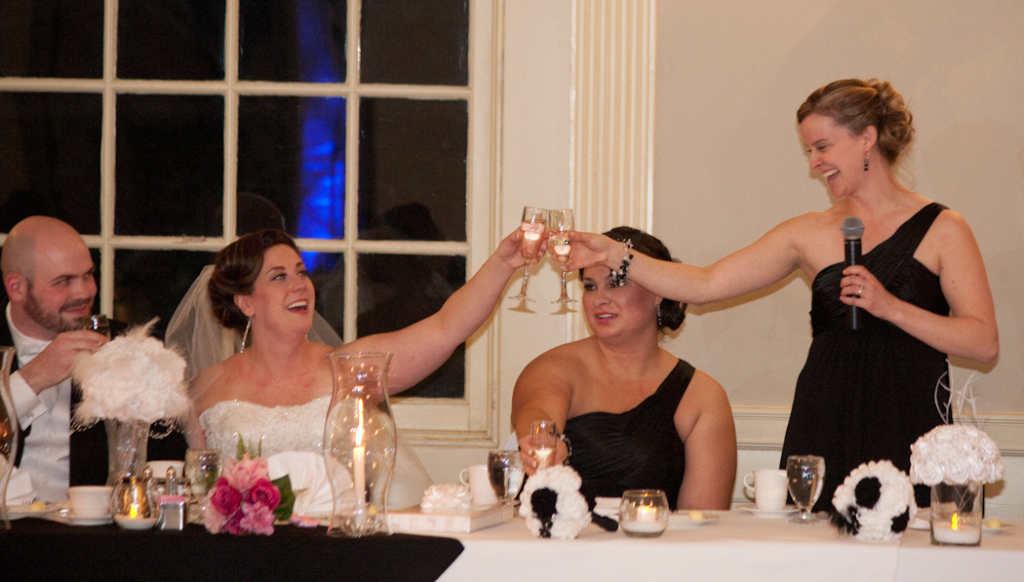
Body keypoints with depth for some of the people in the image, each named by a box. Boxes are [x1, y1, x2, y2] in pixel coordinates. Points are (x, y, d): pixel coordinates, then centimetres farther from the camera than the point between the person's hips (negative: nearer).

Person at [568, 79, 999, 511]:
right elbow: (705, 285, 10)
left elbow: (984, 343, -3)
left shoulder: (941, 230, 4)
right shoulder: (810, 234, 13)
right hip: (824, 437, 3)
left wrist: (891, 308, -12)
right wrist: (616, 256, 2)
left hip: (910, 442, -2)